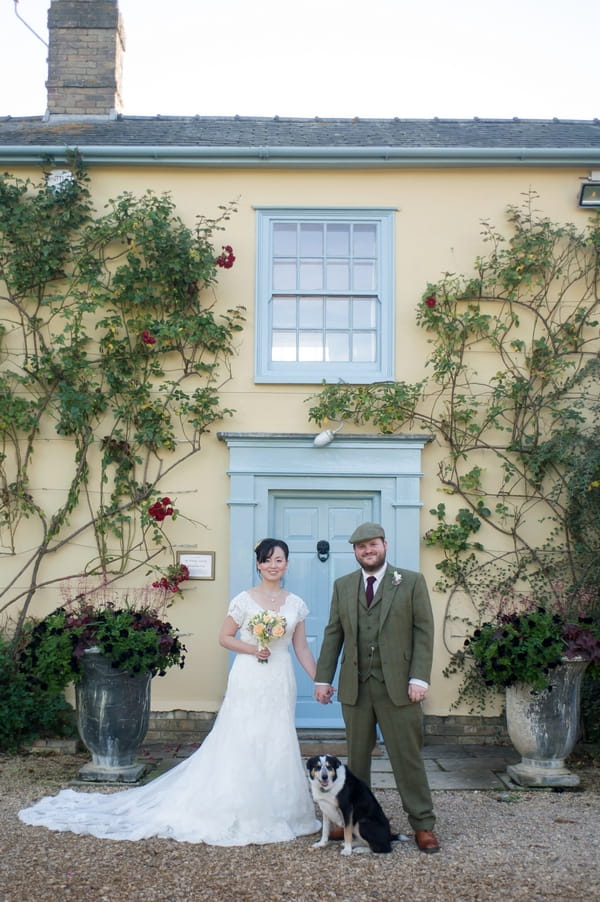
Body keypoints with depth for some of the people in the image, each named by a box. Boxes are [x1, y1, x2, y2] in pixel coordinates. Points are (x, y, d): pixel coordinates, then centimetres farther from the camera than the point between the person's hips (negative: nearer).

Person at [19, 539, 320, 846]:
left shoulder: (295, 603, 6)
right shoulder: (245, 600, -4)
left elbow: (301, 647, 9)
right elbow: (224, 637, 1)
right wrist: (252, 649, -14)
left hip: (281, 682, 4)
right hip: (249, 679, -3)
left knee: (276, 744, 7)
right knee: (240, 742, -2)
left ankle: (271, 812, 19)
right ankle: (231, 812, 10)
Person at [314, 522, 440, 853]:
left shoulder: (412, 582, 1)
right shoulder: (342, 586, 11)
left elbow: (423, 632, -2)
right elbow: (333, 635, 11)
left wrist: (419, 678, -11)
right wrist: (323, 678, 6)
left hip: (397, 686, -3)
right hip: (354, 687, 3)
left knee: (407, 757, 1)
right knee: (356, 757, 11)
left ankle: (423, 825, 10)